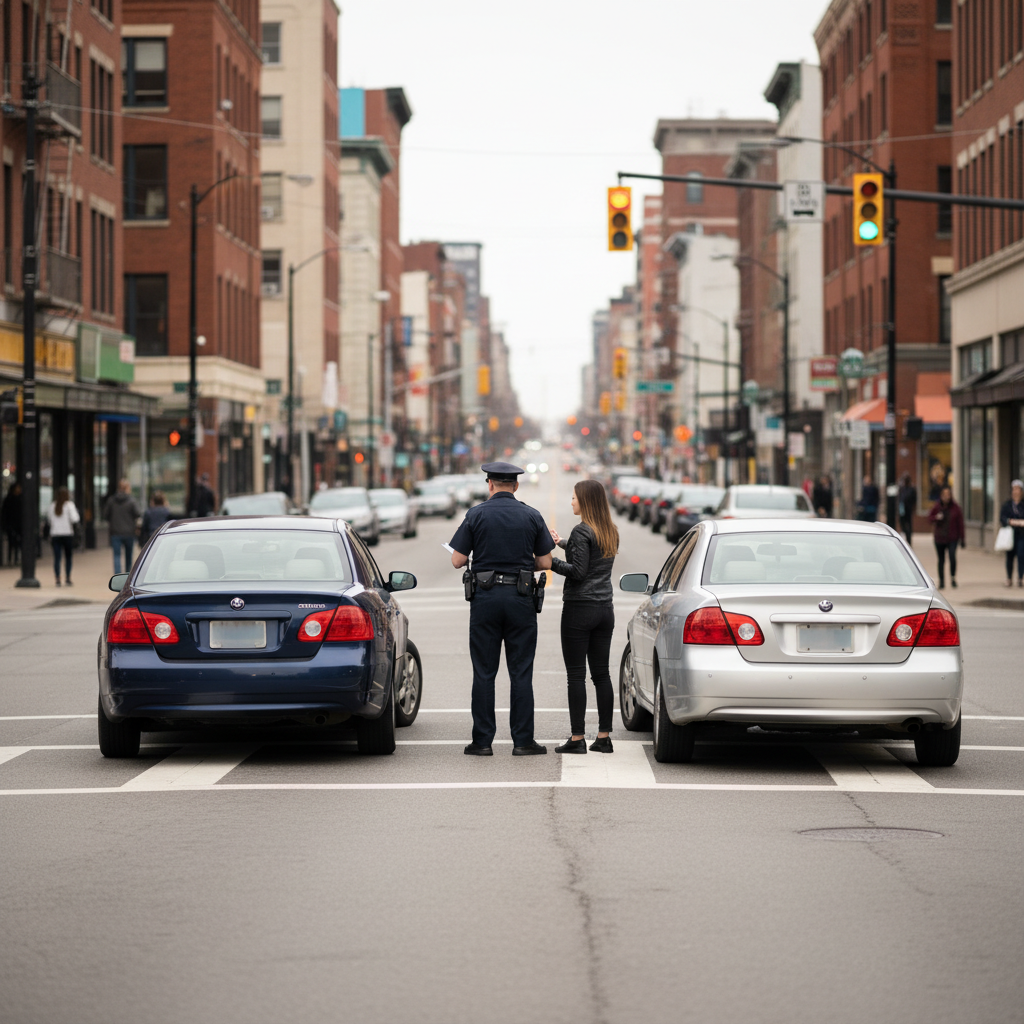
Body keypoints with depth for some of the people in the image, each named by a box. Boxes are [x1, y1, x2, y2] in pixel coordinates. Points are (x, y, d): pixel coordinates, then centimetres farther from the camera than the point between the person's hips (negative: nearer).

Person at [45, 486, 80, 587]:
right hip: (67, 534, -2)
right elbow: (75, 519, -14)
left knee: (57, 558, 0)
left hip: (55, 534, 2)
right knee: (68, 557, 11)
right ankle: (68, 578, 8)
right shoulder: (69, 505, -6)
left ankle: (58, 579, -7)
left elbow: (48, 521, 13)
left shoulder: (52, 506, 5)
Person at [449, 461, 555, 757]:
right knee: (521, 672, 4)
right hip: (520, 599, 1)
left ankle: (482, 741, 4)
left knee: (484, 673, 4)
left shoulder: (476, 514, -2)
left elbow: (457, 560, -3)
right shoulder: (532, 516, 2)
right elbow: (545, 562, 2)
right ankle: (523, 740, 3)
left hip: (484, 598, -1)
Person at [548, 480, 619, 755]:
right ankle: (604, 737, 8)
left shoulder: (582, 531, -13)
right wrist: (562, 543, 27)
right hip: (605, 608, 7)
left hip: (579, 608, -7)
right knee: (601, 673, 9)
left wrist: (550, 562, -9)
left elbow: (578, 570, -17)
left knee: (576, 675, -3)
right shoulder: (611, 533, 11)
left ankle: (577, 738, -4)